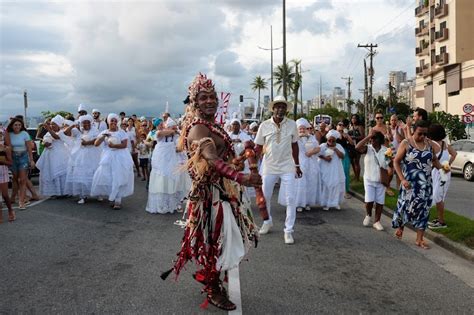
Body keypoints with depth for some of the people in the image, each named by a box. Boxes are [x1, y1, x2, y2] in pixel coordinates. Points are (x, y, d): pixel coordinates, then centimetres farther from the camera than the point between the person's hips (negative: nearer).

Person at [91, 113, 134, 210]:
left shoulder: (121, 132, 0)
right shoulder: (104, 132, 8)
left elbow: (124, 145, -10)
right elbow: (96, 144, -2)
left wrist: (114, 145, -20)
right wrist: (103, 136, -15)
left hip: (120, 158, -3)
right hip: (107, 158, 3)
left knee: (118, 178, -6)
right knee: (108, 178, 0)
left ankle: (118, 200, -3)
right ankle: (112, 198, 16)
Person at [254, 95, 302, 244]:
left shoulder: (292, 124, -3)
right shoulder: (264, 125, -6)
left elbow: (294, 145, 7)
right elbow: (258, 147, 0)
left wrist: (297, 165, 11)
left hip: (287, 167, 0)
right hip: (269, 167, 0)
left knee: (290, 199, -2)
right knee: (265, 197, 12)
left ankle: (288, 230, 10)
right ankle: (267, 222, 36)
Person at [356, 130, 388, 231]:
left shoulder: (386, 150, -4)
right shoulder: (368, 148, -8)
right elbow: (357, 147, -29)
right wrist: (368, 136, -27)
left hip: (381, 180, 2)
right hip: (369, 179, -1)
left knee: (380, 201, 6)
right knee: (369, 200, -7)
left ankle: (377, 221, 21)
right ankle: (368, 215, 23)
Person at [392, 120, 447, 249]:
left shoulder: (428, 143, 5)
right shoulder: (406, 143, -9)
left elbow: (434, 159, 17)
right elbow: (396, 161, -9)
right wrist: (402, 179, -17)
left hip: (426, 184, 5)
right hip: (410, 183, -4)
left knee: (423, 209, 5)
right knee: (406, 207, 3)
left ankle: (419, 239, 13)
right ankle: (400, 227, 32)